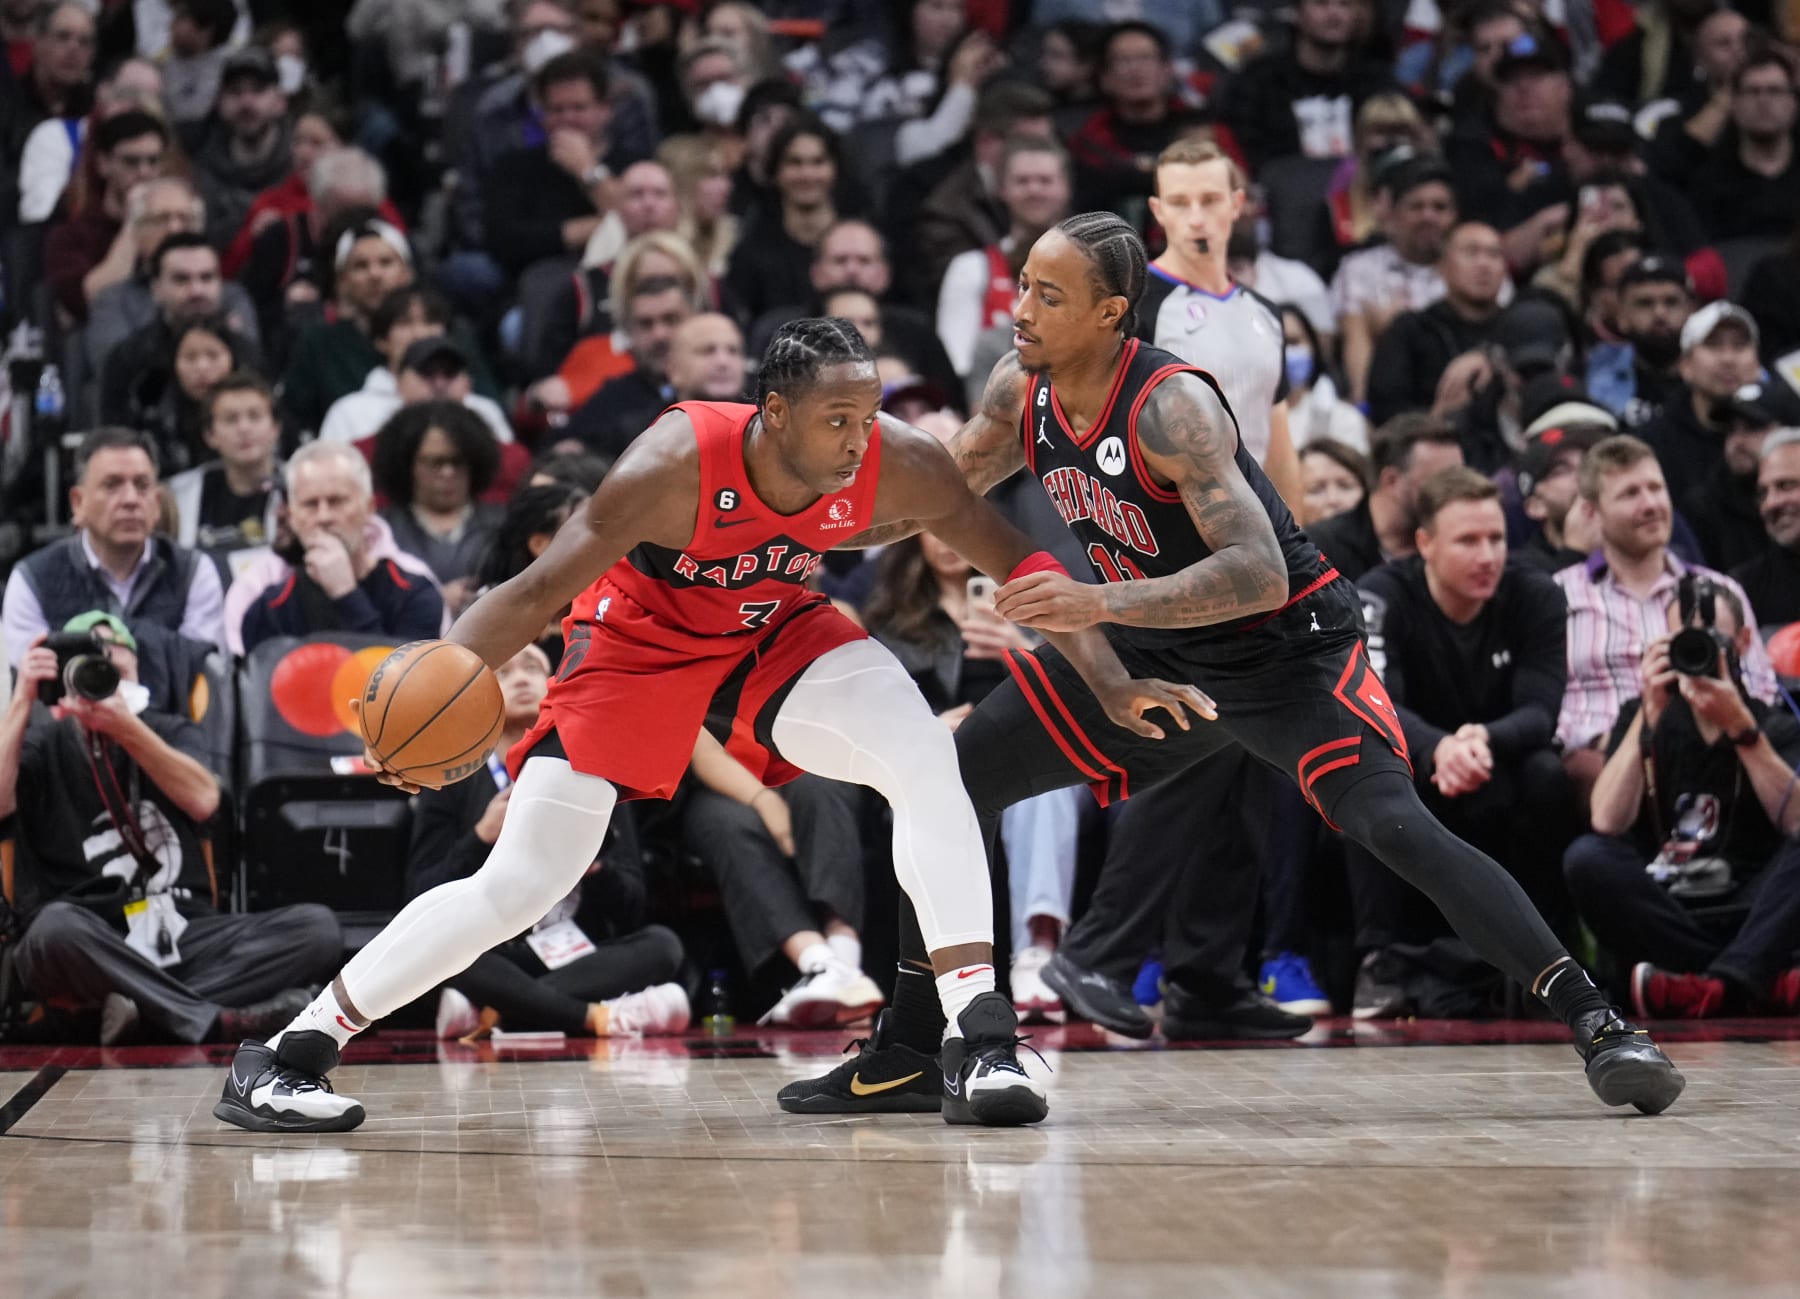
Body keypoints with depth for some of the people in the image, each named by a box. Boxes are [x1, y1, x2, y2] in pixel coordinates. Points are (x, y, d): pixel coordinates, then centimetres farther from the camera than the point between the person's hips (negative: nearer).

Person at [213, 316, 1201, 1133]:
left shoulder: (896, 464, -26)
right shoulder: (677, 464, -35)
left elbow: (1016, 561, -11)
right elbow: (538, 589, -31)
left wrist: (1111, 682, -17)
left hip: (773, 625, 3)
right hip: (640, 638, -3)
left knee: (925, 760, -23)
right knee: (516, 886, -9)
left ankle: (979, 1037, -17)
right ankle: (288, 1055, 1)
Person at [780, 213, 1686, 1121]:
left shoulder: (1169, 406, -29)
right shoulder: (1021, 392, -6)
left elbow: (1260, 574, -37)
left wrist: (1101, 605, -44)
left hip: (1287, 650, -8)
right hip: (1155, 653, 8)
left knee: (1391, 825, -28)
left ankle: (1596, 1022, -25)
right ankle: (907, 1050, 15)